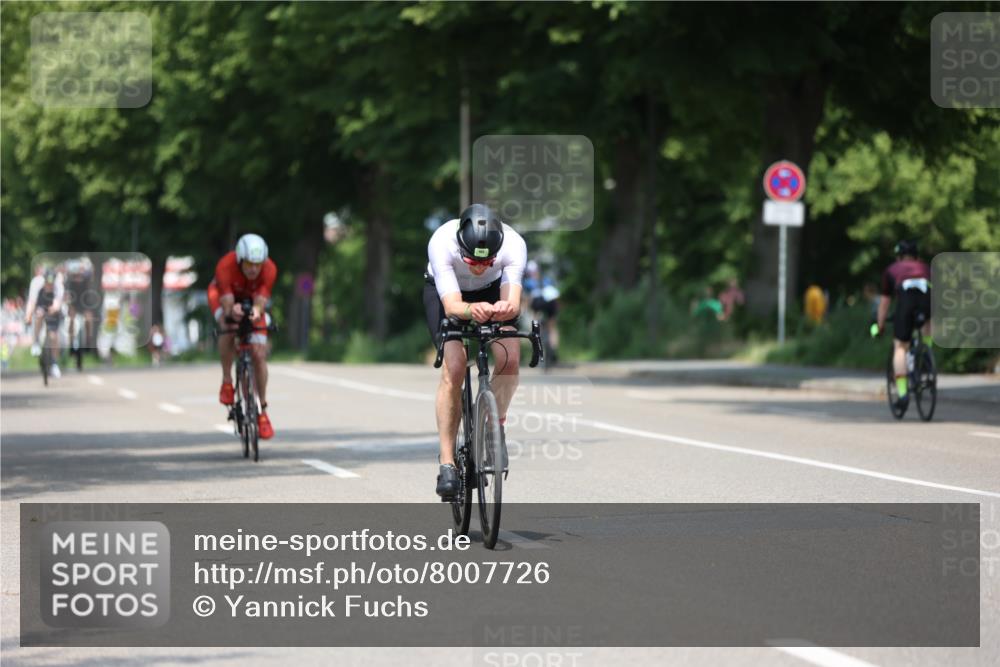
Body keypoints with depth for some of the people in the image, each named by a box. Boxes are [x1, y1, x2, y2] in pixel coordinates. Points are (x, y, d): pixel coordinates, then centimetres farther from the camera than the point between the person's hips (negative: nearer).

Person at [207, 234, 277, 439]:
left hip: (251, 299, 2)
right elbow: (227, 304, -39)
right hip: (223, 295, -2)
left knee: (259, 354, -9)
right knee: (228, 329, -35)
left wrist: (257, 311, -59)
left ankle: (262, 412, 1)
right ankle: (227, 382, -14)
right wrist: (232, 312, -62)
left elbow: (261, 301, -35)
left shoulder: (269, 269, -32)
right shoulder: (225, 266, -38)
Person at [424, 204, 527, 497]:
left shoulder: (514, 245, -35)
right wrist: (471, 310, -67)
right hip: (444, 290, -1)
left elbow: (513, 302, -43)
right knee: (454, 368, -22)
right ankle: (447, 463, -14)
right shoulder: (442, 243, -38)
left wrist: (506, 308, -67)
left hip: (493, 290, 2)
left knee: (510, 357, -24)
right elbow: (451, 306, -44)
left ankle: (496, 425, 3)